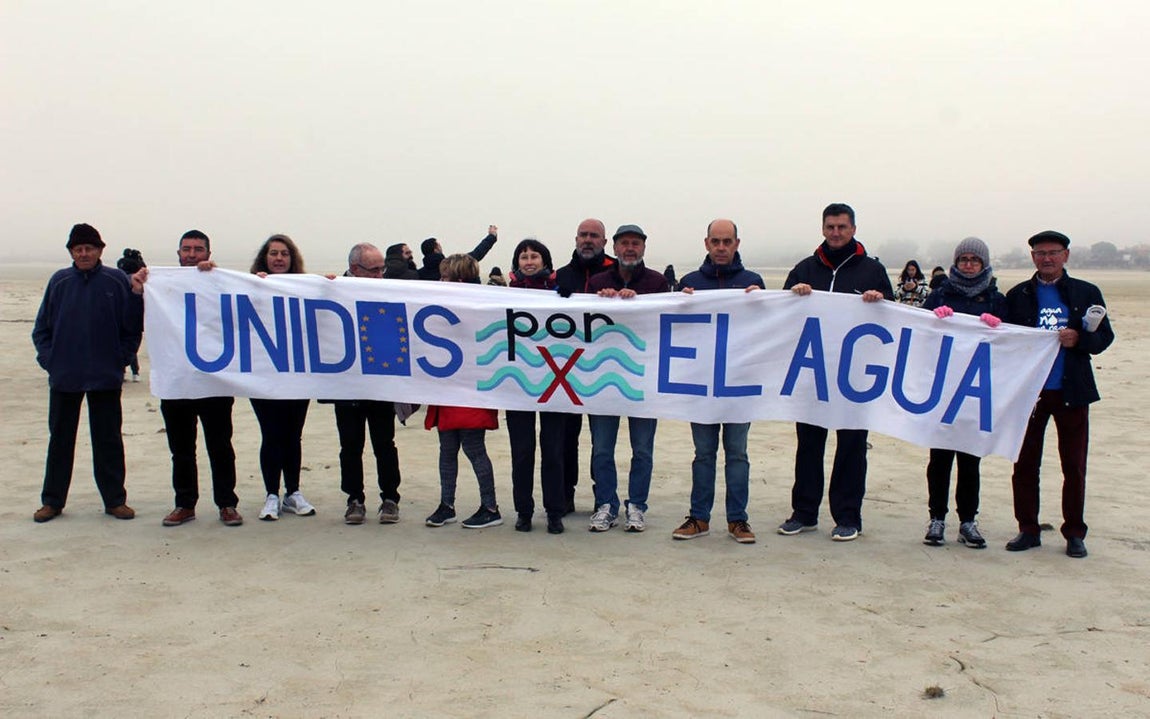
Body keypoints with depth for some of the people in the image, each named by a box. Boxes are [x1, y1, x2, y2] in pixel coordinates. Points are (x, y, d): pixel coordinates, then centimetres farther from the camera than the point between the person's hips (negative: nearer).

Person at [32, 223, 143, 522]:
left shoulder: (117, 281, -2)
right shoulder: (59, 281, 3)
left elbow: (133, 326, 1)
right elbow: (41, 327, 8)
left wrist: (121, 359, -5)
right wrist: (48, 359, -2)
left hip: (106, 377, -2)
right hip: (63, 377, 2)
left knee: (108, 441, 6)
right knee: (60, 441, 10)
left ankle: (115, 500, 15)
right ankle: (52, 501, 20)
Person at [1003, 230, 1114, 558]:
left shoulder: (1087, 293, 5)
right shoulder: (1017, 295, 7)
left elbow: (1105, 336, 4)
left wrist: (1079, 339, -16)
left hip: (1071, 392, -1)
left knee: (1074, 466, 5)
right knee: (1025, 464, 5)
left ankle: (1074, 533, 15)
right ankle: (1028, 529, 16)